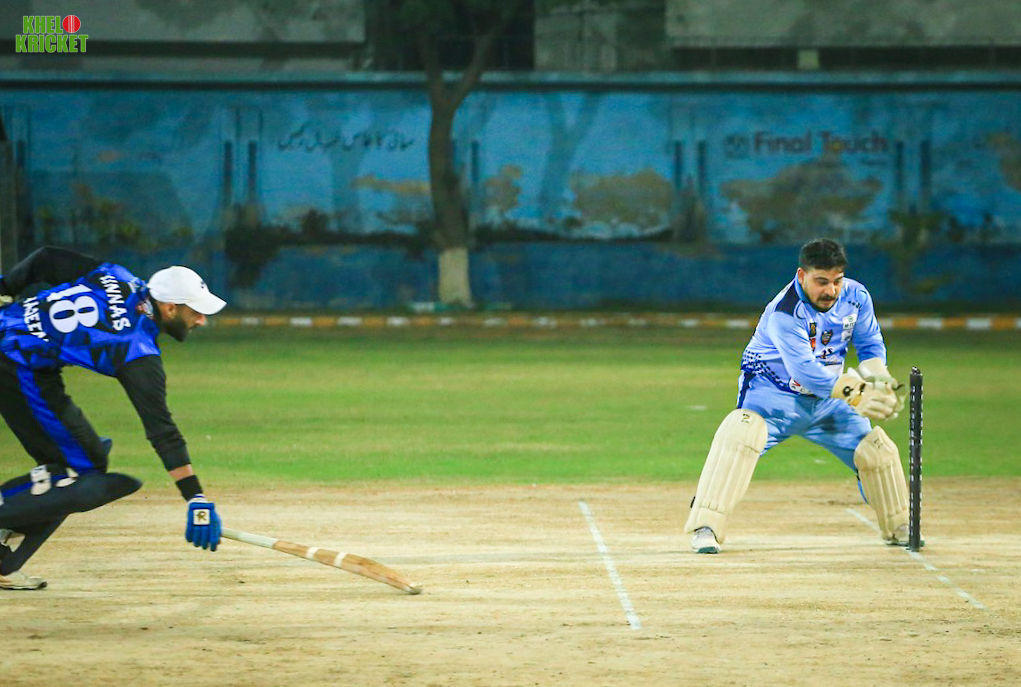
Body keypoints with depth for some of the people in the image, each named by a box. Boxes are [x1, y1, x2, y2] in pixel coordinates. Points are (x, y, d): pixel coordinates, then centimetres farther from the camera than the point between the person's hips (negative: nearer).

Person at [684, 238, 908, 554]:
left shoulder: (855, 297, -9)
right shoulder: (784, 313, -28)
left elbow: (871, 345, 3)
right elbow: (805, 372, -35)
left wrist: (876, 378, -20)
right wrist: (856, 395, -44)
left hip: (828, 401, 6)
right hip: (774, 394, -6)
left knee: (877, 449, 4)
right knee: (743, 431, -34)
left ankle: (898, 528, 31)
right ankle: (706, 527, -34)